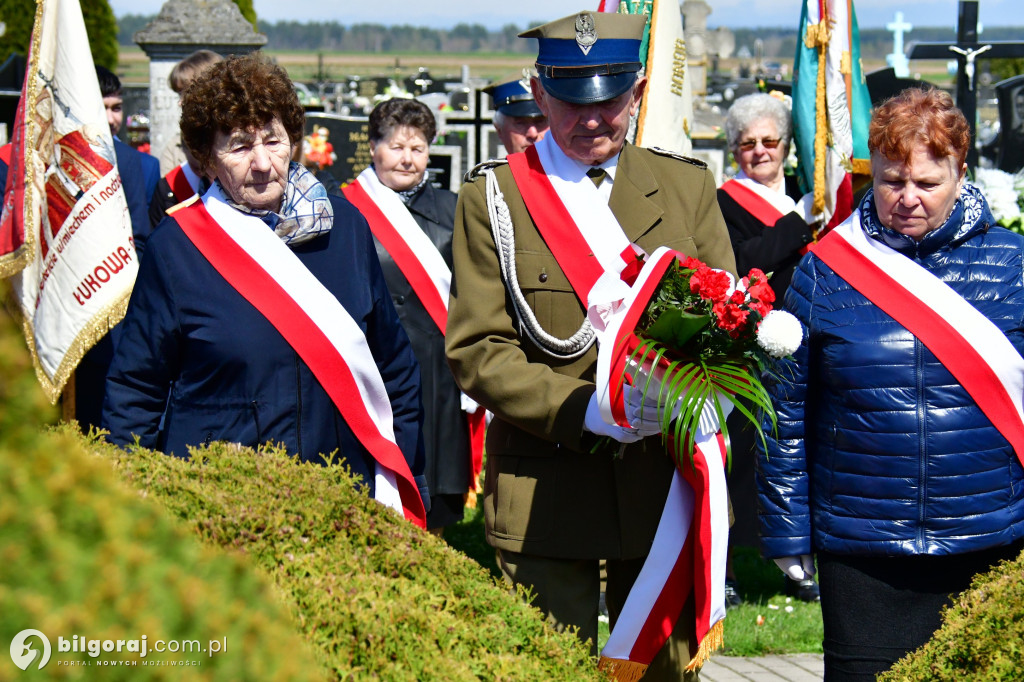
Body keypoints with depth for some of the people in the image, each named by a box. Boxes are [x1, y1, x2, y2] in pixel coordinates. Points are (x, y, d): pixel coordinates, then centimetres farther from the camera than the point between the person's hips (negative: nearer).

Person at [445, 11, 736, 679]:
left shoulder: (688, 185, 9)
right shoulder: (491, 198, 1)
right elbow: (476, 349, -5)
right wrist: (581, 409, -19)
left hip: (667, 482, 2)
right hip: (544, 494, -2)